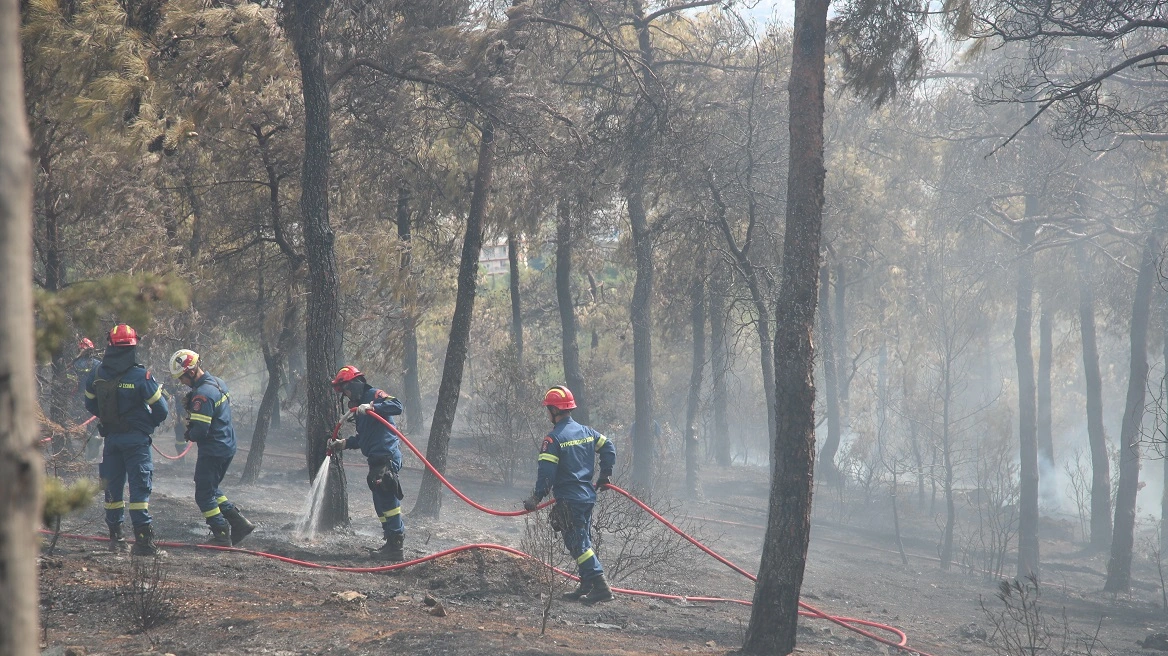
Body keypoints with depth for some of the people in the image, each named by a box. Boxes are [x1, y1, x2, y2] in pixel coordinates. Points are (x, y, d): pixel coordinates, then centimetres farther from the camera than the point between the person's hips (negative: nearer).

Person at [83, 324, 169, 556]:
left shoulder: (96, 375, -1)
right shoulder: (141, 376, -16)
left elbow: (90, 405, 12)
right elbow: (161, 410, -10)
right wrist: (150, 423, 11)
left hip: (110, 438, 5)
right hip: (136, 439, -5)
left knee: (113, 487, 15)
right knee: (140, 487, -4)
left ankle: (115, 537, 22)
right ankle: (143, 539, -11)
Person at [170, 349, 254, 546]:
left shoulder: (202, 395, -23)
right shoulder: (218, 383, 7)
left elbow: (199, 430, -26)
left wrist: (189, 435, -2)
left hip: (212, 452, -10)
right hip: (228, 447, 10)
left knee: (204, 495, 1)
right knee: (212, 489, 22)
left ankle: (222, 535, 2)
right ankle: (239, 522, 18)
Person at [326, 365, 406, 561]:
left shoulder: (375, 395, -6)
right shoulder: (359, 405, 23)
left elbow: (397, 406, -24)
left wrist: (372, 407, -29)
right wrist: (343, 444, 16)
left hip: (387, 456, -10)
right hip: (377, 460, 10)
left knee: (387, 501, -12)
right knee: (381, 504, 13)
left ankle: (397, 548, -13)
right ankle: (393, 543, 19)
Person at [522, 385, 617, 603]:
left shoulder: (553, 439, -13)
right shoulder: (585, 431, 10)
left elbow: (546, 472, -17)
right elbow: (608, 447, 17)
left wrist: (537, 497, -9)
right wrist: (605, 476, 25)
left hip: (569, 501, -8)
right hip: (588, 495, 8)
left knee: (578, 543, -7)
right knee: (583, 541, 17)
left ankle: (601, 587, -15)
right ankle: (586, 587, 19)